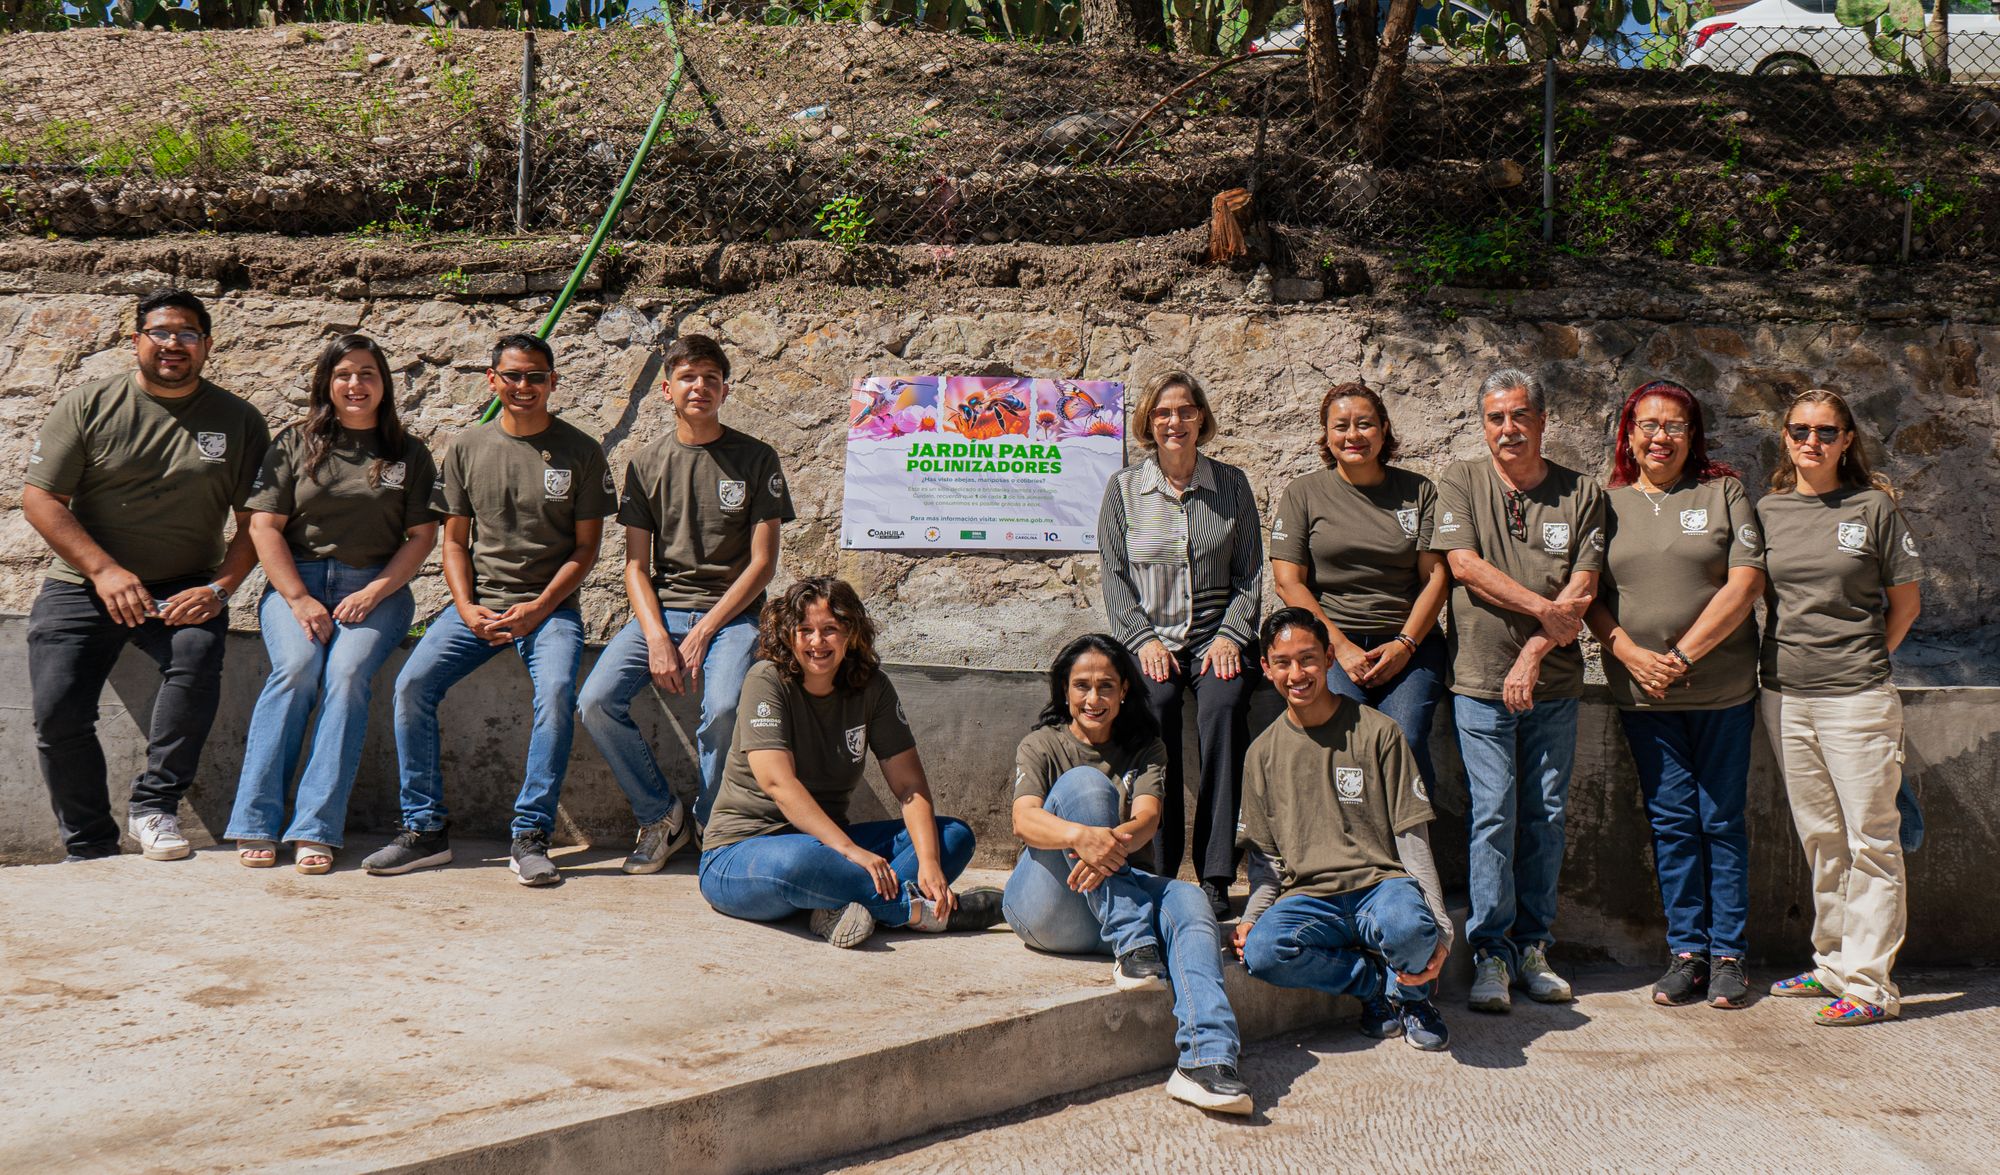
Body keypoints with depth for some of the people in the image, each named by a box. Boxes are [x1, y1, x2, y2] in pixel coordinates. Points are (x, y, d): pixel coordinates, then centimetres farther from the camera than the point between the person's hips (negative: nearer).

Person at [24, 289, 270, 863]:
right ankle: (89, 848, 6)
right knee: (57, 712, -13)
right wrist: (105, 571, -14)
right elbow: (39, 497, -2)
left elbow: (255, 520, 3)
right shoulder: (87, 405, 2)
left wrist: (219, 588, -13)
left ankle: (155, 805, -15)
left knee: (198, 653, -32)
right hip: (83, 584, 1)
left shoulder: (239, 421, 4)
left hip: (182, 589, 0)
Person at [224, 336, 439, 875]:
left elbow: (422, 536, 6)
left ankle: (315, 830, -30)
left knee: (348, 671, -27)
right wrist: (300, 600, -8)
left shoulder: (410, 455, 13)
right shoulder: (295, 445, 11)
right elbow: (263, 526, 4)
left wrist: (374, 593, -9)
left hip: (376, 588, 0)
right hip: (296, 580, 0)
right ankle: (255, 824, -26)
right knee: (297, 666, -27)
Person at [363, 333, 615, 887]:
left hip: (550, 605, -3)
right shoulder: (466, 447, 9)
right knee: (412, 683, -19)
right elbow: (455, 540, 11)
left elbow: (585, 547, 2)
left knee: (556, 690, -30)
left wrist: (537, 609, -11)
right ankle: (424, 830, -7)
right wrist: (467, 609, -6)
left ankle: (531, 837, -22)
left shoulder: (580, 451, 2)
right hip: (477, 601, 3)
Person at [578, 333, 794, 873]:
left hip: (730, 611, -3)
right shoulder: (647, 464, 9)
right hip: (661, 609, 3)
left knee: (724, 708, -32)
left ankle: (712, 825, -5)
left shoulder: (756, 459, 2)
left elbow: (762, 562, -2)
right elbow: (636, 565, 6)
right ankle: (661, 816, 1)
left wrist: (703, 632, -12)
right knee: (596, 701, -20)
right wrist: (657, 638, -12)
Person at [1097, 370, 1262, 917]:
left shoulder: (1232, 484, 10)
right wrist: (1143, 639, -7)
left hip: (1215, 637, 0)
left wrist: (1229, 636, -4)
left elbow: (1249, 574, 10)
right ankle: (1156, 872, -24)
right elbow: (1115, 575, 6)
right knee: (1156, 702, -31)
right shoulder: (1124, 488, 8)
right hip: (1151, 638, 0)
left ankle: (1216, 876, -26)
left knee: (1224, 705, -30)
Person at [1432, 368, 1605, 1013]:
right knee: (1492, 815, -4)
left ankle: (1533, 946, 17)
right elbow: (1465, 565, -7)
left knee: (1545, 817, 6)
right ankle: (1491, 952, 4)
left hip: (1553, 684, 2)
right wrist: (1545, 610, -11)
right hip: (1481, 679, -2)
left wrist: (1533, 653, -12)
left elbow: (1582, 589, -1)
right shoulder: (1460, 483, 5)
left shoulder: (1581, 494, 7)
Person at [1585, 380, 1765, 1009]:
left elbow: (1745, 582, -5)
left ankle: (1728, 954, 13)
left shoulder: (1723, 493, 4)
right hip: (1642, 695, 1)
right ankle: (1686, 951, 14)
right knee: (1671, 821, 4)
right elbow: (1590, 596, 5)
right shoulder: (1607, 504, 8)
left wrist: (1683, 655, -13)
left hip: (1722, 688, -1)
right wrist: (1633, 654, -11)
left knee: (1721, 820, 3)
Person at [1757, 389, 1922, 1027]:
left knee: (1871, 840, -2)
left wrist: (1864, 661, 5)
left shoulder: (1874, 507, -1)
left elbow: (1905, 603, 5)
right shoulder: (1766, 511, 7)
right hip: (1783, 695, 4)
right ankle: (1833, 964, 24)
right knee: (1820, 839, 13)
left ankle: (1868, 984, 1)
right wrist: (1791, 652, 10)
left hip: (1856, 698, -4)